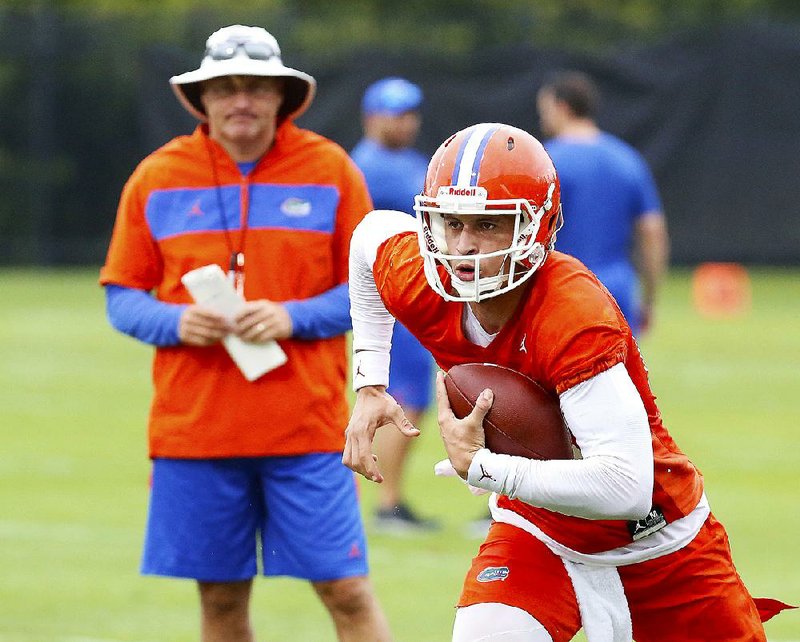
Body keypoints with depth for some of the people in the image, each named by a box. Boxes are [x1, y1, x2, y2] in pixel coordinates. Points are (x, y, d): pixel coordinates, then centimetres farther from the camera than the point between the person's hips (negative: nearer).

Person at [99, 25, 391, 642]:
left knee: (346, 590, -6)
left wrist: (294, 317, -14)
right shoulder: (156, 177, 4)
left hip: (306, 423, -1)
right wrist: (176, 322, -13)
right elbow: (122, 297, 8)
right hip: (193, 424, 1)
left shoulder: (330, 169, 2)